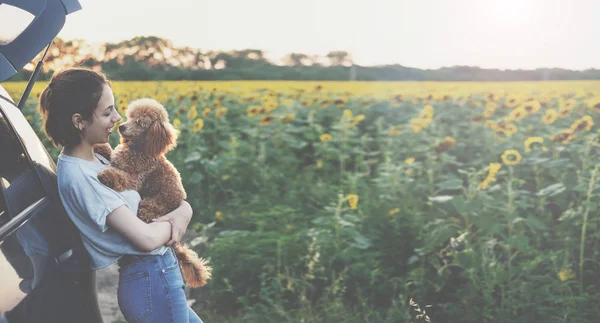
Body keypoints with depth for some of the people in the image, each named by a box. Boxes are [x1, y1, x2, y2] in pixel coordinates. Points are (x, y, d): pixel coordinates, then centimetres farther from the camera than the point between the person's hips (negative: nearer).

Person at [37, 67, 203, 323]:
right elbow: (147, 238, -24)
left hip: (159, 276, 9)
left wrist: (184, 208, -9)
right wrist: (174, 221, -4)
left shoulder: (93, 160, 6)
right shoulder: (78, 176, -22)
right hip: (152, 281, -9)